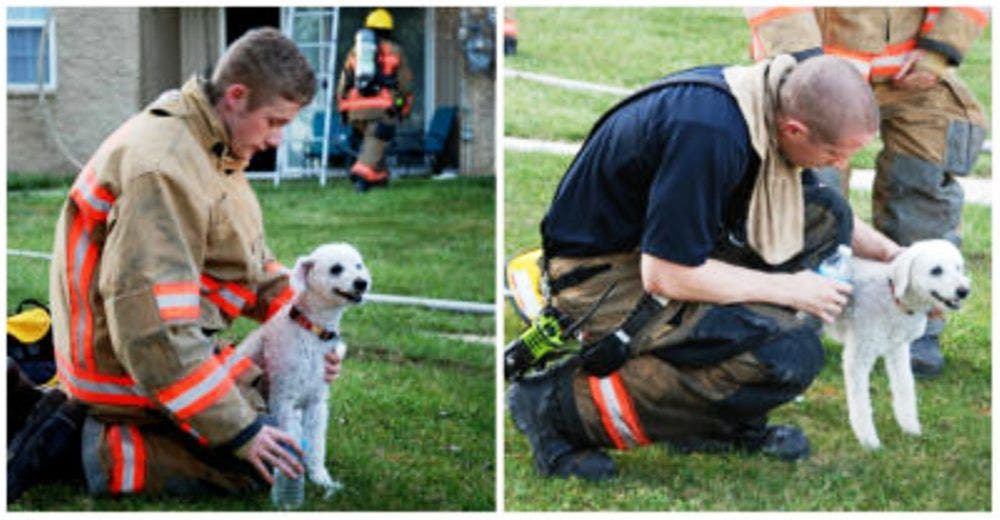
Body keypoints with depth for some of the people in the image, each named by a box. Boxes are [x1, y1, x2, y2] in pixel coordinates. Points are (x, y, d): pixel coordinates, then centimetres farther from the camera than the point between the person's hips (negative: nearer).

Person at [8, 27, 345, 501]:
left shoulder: (213, 150, 5)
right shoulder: (165, 167, -27)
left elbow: (251, 261, 19)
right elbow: (153, 327, -32)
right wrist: (240, 432, -29)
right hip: (136, 365, -10)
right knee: (264, 462, -11)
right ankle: (80, 448, -9)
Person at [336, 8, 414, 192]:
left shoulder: (355, 51, 17)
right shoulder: (394, 51, 9)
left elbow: (344, 82, 14)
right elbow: (405, 83, 10)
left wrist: (342, 108, 18)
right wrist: (405, 108, 20)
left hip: (357, 107, 4)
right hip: (382, 107, -4)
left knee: (372, 140, 22)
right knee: (375, 143, -6)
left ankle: (379, 176, 18)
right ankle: (361, 173, -27)